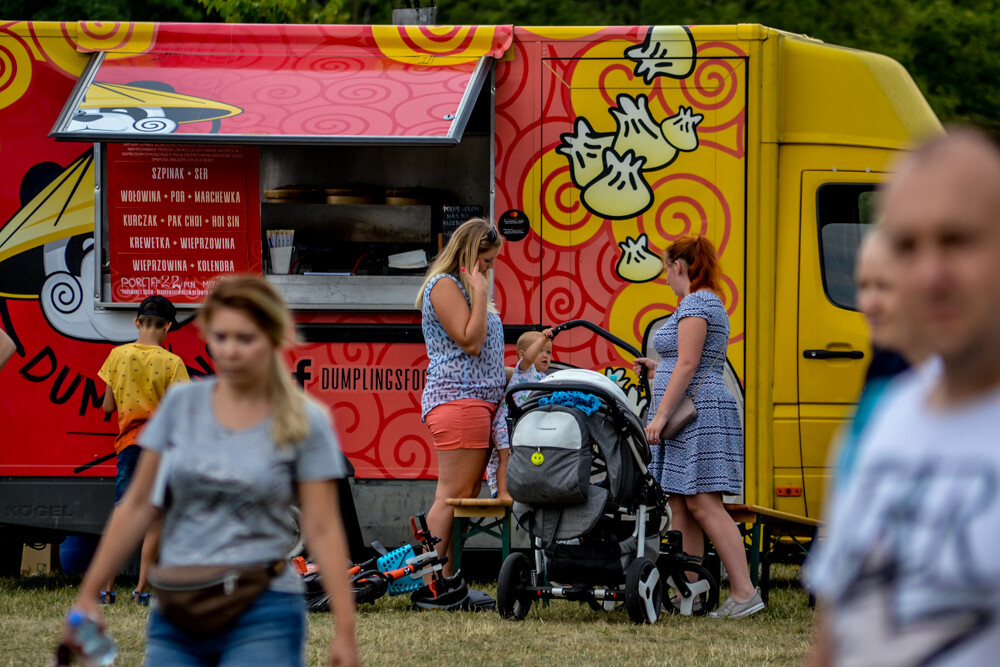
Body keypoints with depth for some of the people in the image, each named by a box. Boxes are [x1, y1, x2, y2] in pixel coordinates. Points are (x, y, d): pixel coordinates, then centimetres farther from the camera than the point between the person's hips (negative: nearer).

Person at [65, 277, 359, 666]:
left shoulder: (305, 424, -2)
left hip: (262, 619, -3)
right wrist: (87, 595, 9)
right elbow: (138, 507, 10)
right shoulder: (181, 404, 6)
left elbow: (322, 531, -4)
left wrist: (345, 631, -9)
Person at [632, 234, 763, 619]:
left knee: (703, 504, -14)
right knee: (681, 505, 8)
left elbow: (688, 364, -19)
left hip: (698, 413, -11)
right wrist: (658, 371, 33)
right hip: (698, 417, 11)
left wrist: (661, 414, -21)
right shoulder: (710, 303, 21)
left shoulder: (695, 304, -11)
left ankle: (744, 591, -19)